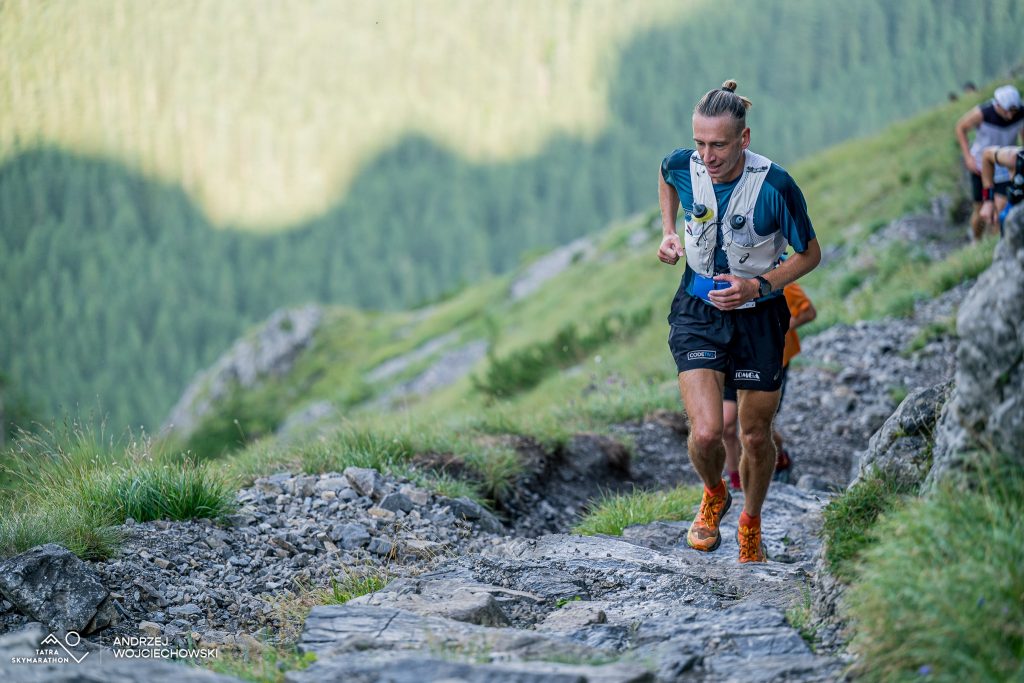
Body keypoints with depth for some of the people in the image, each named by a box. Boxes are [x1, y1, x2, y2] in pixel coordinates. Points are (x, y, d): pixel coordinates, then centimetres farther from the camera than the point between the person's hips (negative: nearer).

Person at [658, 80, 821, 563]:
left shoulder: (775, 186, -23)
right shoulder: (683, 165, -14)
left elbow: (809, 255, -8)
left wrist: (759, 285, -22)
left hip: (758, 317, -1)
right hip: (698, 310, 1)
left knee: (756, 436, 9)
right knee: (706, 432, -15)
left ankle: (751, 524, 38)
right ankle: (714, 497, 20)